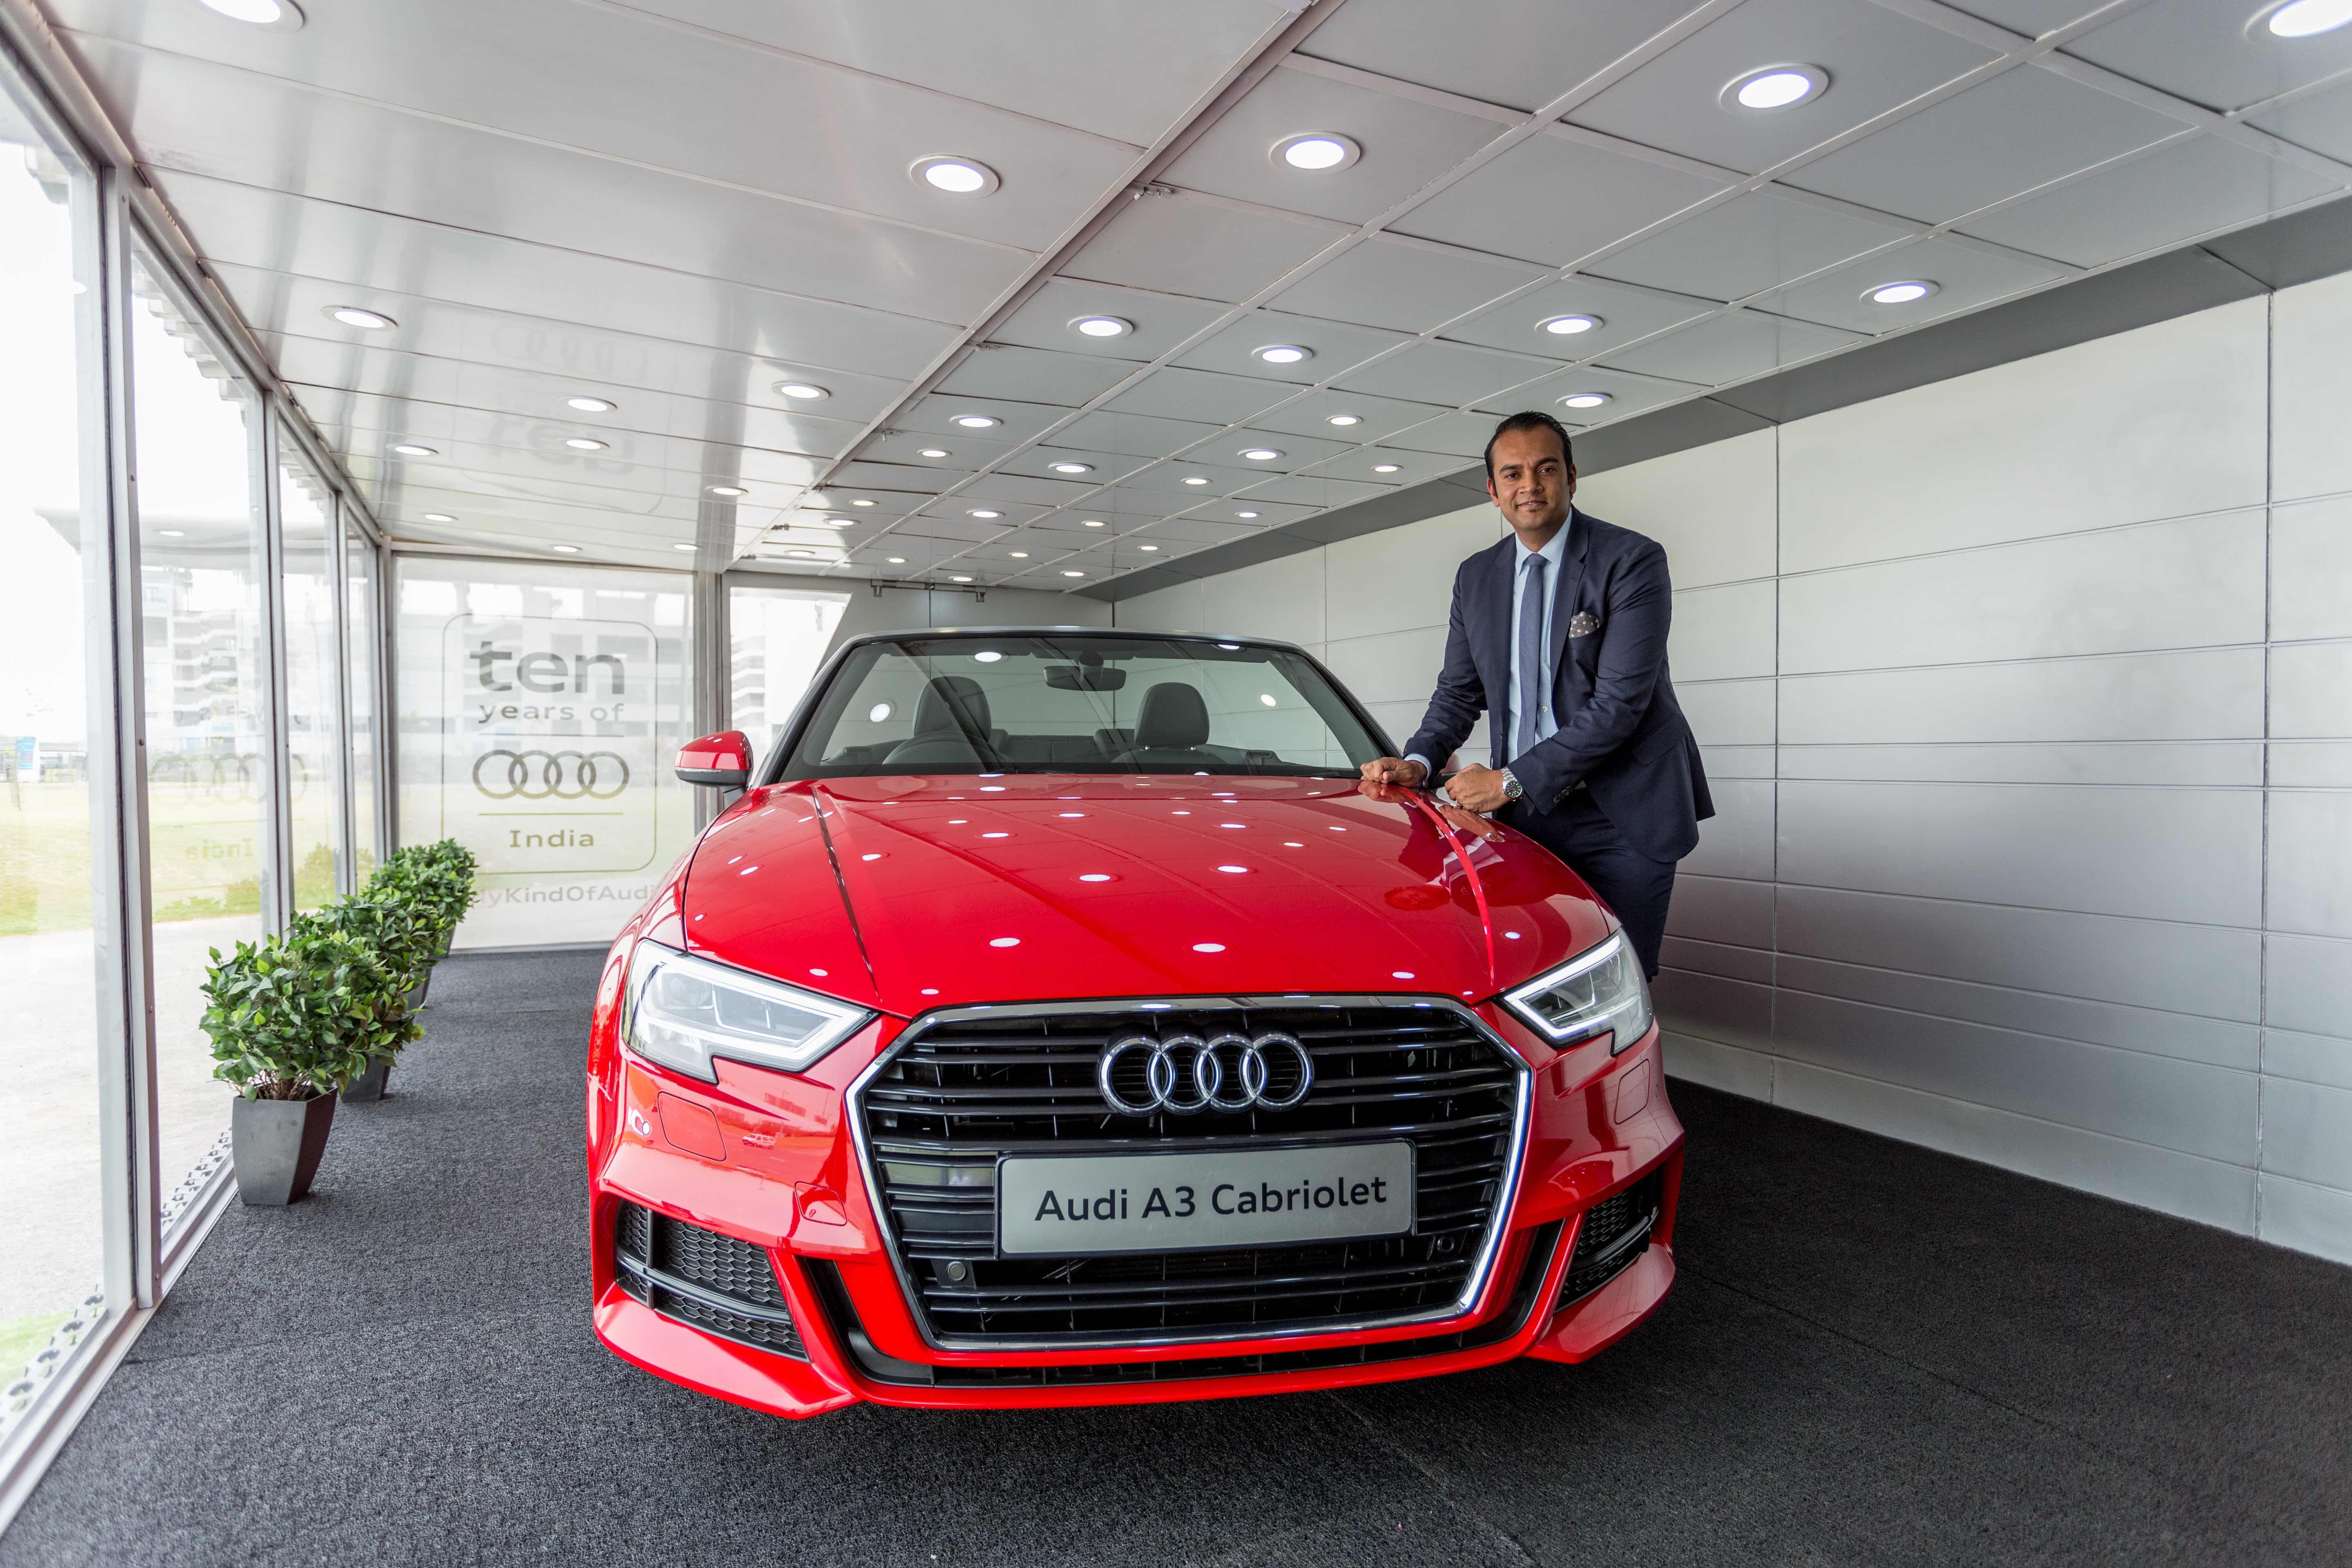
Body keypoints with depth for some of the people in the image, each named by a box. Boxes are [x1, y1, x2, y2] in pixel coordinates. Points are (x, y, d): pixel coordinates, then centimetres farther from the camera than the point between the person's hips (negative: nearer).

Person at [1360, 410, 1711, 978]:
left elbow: (1619, 703, -17)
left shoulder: (1631, 560, -9)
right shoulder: (1475, 577, 10)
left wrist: (1512, 780, -18)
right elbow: (1458, 692, 16)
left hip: (1620, 819, -4)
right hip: (1525, 813, 4)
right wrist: (1419, 761, -5)